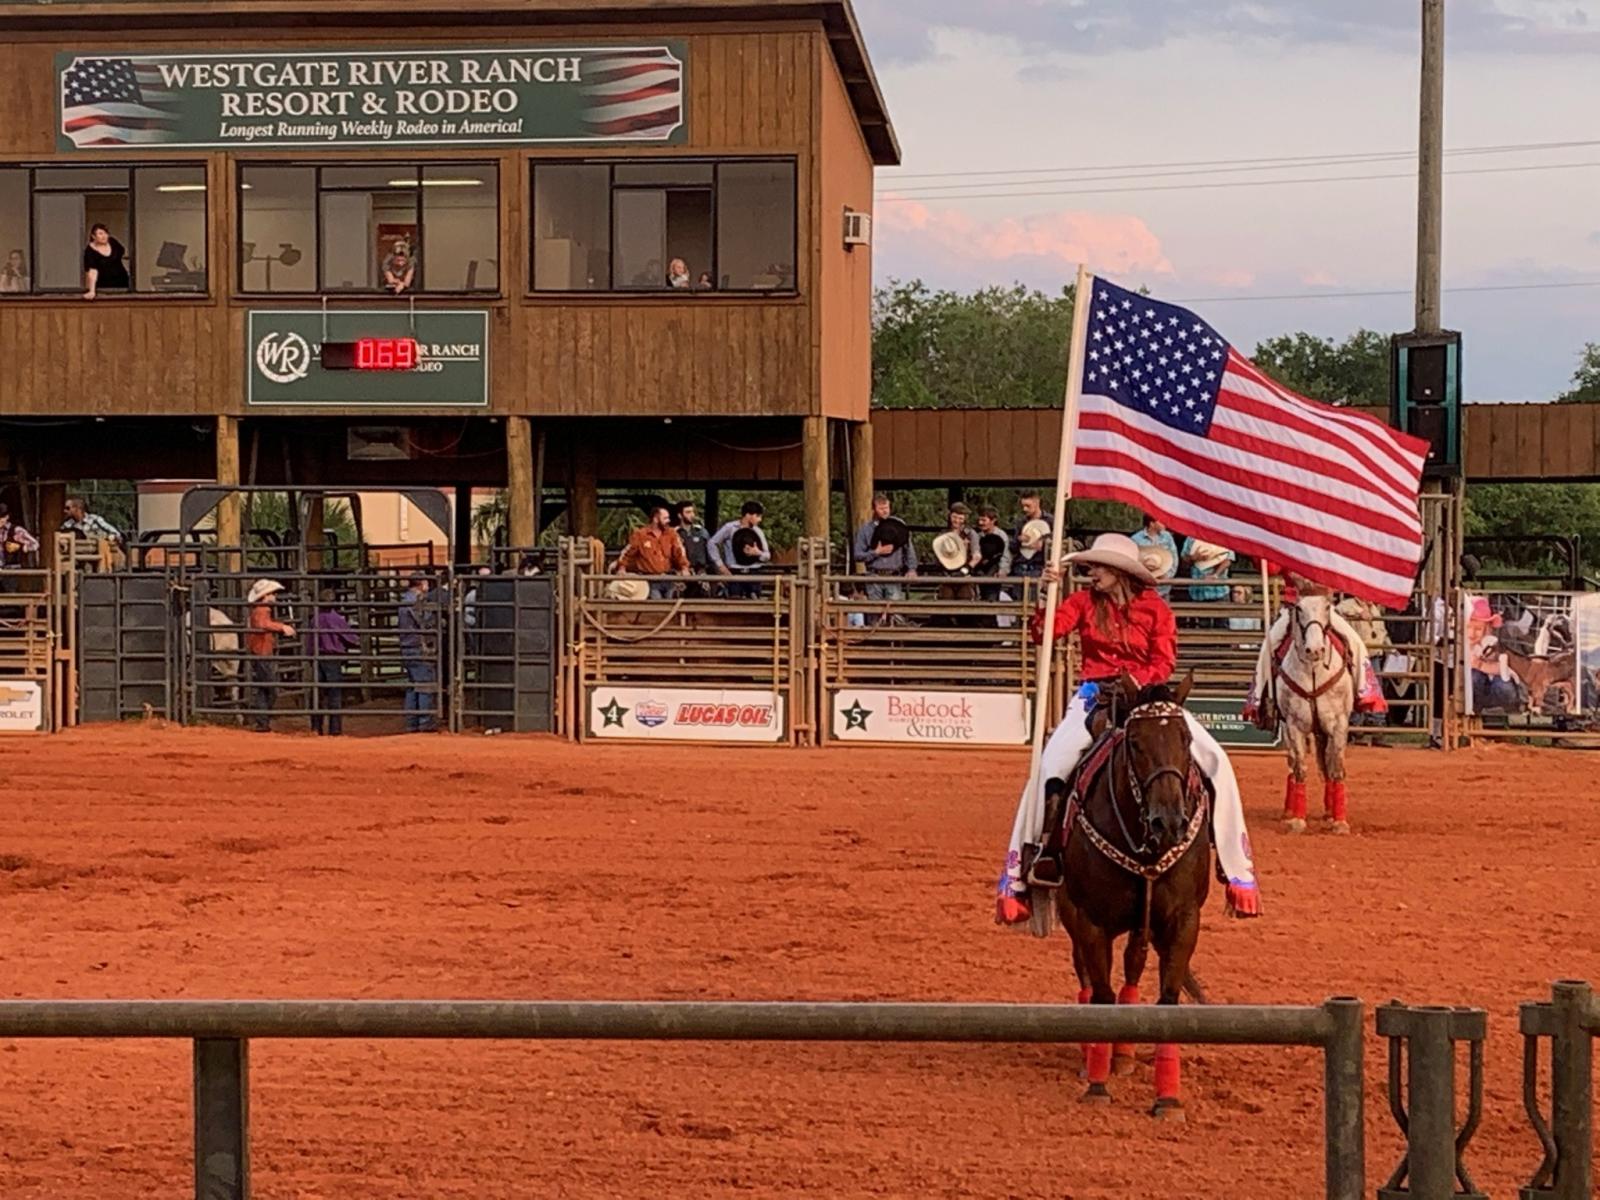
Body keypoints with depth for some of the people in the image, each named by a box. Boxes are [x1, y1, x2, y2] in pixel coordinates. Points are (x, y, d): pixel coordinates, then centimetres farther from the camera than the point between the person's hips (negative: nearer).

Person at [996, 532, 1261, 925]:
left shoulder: (1154, 608, 2)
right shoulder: (1084, 602, 4)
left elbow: (1164, 662, -4)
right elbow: (1044, 633, -8)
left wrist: (1136, 681, -21)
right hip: (1096, 697, 0)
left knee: (1213, 759, -15)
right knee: (1051, 766, -23)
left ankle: (1236, 867, -5)